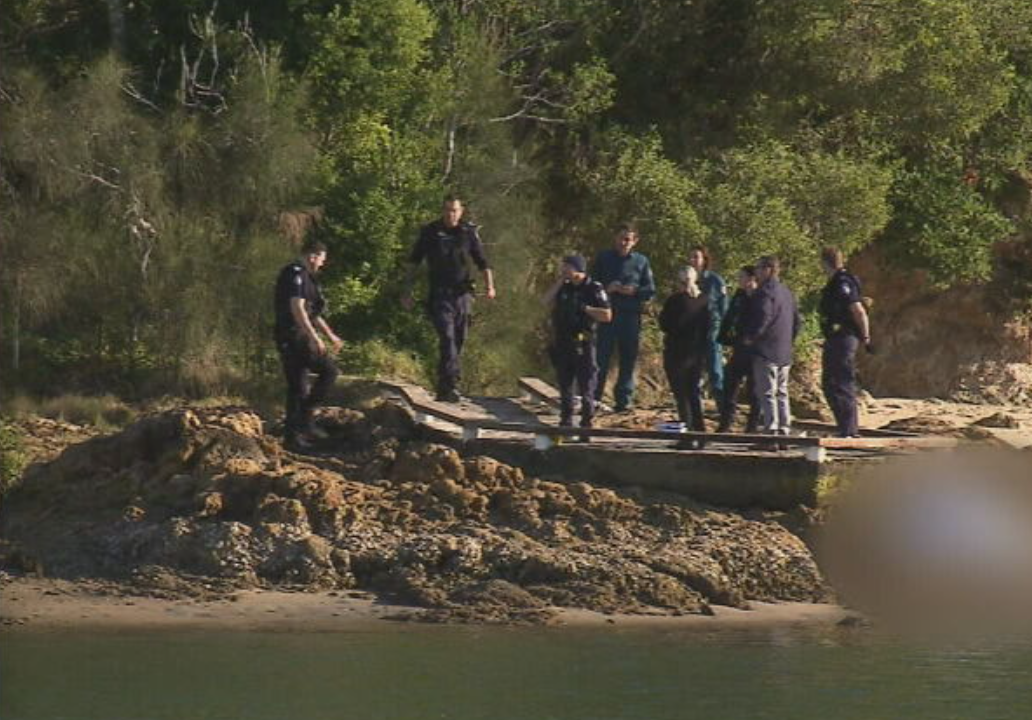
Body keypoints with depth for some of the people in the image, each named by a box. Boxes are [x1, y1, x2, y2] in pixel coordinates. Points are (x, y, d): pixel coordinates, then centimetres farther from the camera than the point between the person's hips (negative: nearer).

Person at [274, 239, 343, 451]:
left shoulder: (304, 275, 21)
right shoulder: (296, 275, -12)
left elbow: (312, 312, 30)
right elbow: (297, 309, -22)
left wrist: (330, 335, 32)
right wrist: (315, 337, -25)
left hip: (290, 339, 10)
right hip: (295, 336, -10)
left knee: (298, 387, 11)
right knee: (329, 370, -9)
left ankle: (293, 435, 12)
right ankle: (305, 417, -9)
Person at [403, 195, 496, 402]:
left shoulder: (469, 232, 4)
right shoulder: (430, 232, 1)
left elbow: (483, 262, 6)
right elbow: (414, 262, 10)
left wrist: (489, 286, -11)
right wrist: (408, 290, 6)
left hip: (462, 294, 3)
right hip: (439, 296, -3)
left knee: (458, 342, 7)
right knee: (447, 338, -18)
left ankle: (443, 388, 18)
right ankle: (450, 386, -26)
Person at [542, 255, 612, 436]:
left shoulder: (594, 289, -6)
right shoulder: (564, 288, 12)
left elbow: (607, 315, -11)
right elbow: (546, 302, 1)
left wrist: (584, 308, -15)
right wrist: (560, 282, -2)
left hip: (582, 346, -6)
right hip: (562, 345, 6)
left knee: (586, 389, -3)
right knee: (565, 388, 12)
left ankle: (586, 425, 0)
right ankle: (566, 423, 21)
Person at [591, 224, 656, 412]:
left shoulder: (641, 261, 8)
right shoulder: (603, 258, 9)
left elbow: (650, 291, 7)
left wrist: (633, 291, -11)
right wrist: (605, 289, -10)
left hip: (630, 317, 0)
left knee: (628, 360, 2)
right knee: (601, 357, -4)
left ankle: (624, 399, 7)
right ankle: (593, 398, -1)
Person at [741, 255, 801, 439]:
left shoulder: (765, 292, -12)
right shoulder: (787, 293, 16)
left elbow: (763, 318, -22)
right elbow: (798, 321, 20)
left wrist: (750, 337, -10)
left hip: (766, 352, -9)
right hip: (784, 353, 9)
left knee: (767, 393, -8)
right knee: (782, 393, 13)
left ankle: (771, 431, -13)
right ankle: (784, 432, 15)